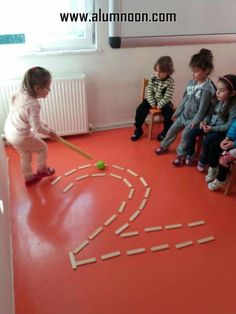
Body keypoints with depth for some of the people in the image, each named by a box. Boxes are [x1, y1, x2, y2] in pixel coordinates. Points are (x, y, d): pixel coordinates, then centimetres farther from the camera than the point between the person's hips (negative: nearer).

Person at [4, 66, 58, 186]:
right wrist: (49, 132, -7)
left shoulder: (20, 93, -5)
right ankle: (41, 170, 38)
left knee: (25, 154, 26)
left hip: (9, 132, 8)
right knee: (42, 148, 16)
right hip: (21, 136, -8)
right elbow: (36, 127, -25)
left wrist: (42, 124, 10)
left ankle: (29, 177, 42)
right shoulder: (33, 104, -30)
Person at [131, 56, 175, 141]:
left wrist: (159, 105, -20)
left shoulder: (170, 82, -19)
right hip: (152, 100, 3)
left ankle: (165, 132, 1)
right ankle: (138, 129, 5)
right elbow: (149, 92, -5)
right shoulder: (153, 78, -8)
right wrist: (152, 103, -13)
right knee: (140, 110, -12)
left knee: (169, 114, -25)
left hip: (164, 102, -3)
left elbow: (167, 97, -19)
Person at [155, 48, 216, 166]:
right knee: (172, 129, 14)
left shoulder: (207, 88, -24)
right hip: (184, 115, 7)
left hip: (193, 118, -7)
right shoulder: (191, 82, -1)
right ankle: (164, 146, 37)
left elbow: (203, 108, -21)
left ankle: (181, 155, 15)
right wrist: (177, 112, 13)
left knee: (185, 135, -8)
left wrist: (195, 121, -19)